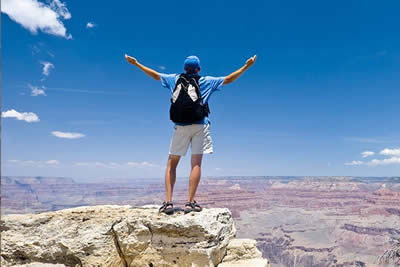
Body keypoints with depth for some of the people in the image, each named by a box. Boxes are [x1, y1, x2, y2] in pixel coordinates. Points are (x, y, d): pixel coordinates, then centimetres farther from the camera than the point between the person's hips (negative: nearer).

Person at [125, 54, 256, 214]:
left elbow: (155, 75, 22)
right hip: (200, 125, -1)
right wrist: (246, 66, 18)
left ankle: (168, 202, 0)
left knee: (171, 163, 8)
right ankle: (190, 202, -5)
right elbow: (228, 79, 10)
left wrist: (136, 63, 34)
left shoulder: (174, 79, 13)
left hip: (180, 126, 1)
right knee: (196, 163, -1)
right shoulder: (206, 81, 9)